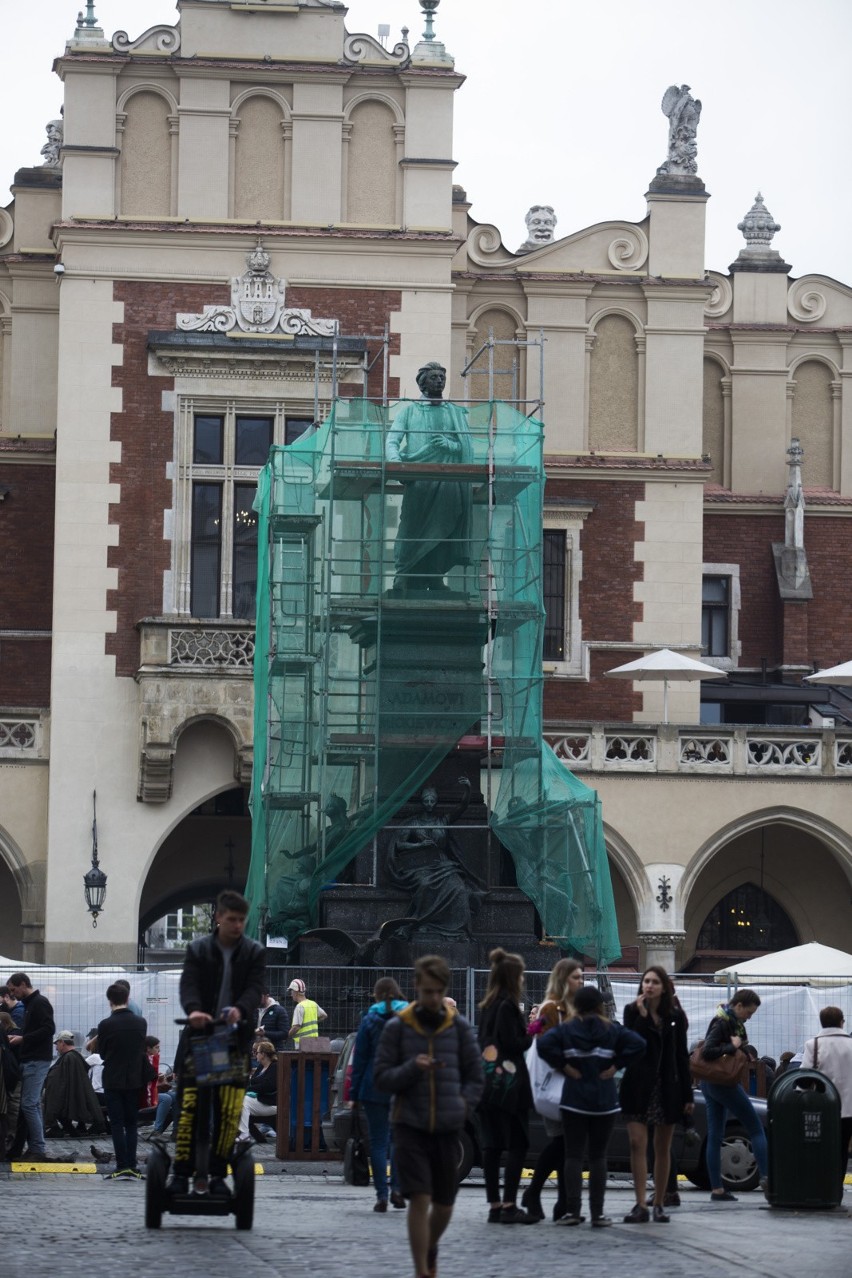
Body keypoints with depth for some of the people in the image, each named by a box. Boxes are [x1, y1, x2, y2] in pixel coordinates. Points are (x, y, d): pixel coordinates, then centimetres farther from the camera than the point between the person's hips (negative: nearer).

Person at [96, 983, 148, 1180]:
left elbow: (102, 1053, 0)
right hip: (134, 1080, 3)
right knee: (131, 1124, 10)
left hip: (113, 1080, -3)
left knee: (117, 1124, 1)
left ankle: (122, 1167, -3)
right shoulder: (141, 1023, -2)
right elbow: (142, 1050, 9)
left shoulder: (106, 1025, -13)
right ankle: (132, 1167, 6)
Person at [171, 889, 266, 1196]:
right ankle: (180, 1173, -4)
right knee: (189, 1107, -8)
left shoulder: (254, 953, 8)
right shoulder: (198, 950, 7)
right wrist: (193, 1009, -29)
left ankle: (217, 1174, 5)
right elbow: (188, 985, -7)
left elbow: (255, 988, -6)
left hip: (236, 1039, 1)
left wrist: (241, 1010, -28)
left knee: (229, 1111, -4)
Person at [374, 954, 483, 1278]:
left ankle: (431, 1249, 40)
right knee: (420, 1200, -12)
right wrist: (411, 1068, -18)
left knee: (444, 1204, 11)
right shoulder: (397, 1027, 0)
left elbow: (475, 1076, 10)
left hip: (447, 1129, 2)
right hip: (410, 1127, -2)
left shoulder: (459, 1027, 4)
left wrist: (463, 1106, -5)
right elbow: (381, 1077, -1)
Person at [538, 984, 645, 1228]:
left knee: (573, 1155, 2)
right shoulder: (612, 1030, 1)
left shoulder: (565, 1029, -1)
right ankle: (597, 1213, 3)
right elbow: (638, 1044, -10)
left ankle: (573, 1210, -7)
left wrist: (564, 1066, -8)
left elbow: (544, 1044, -17)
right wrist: (616, 1065, -4)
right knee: (598, 1156, 6)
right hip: (604, 1101, 1)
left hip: (574, 1100, -1)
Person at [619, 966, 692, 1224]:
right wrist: (642, 1016, -20)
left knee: (663, 1149, 8)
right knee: (637, 1144, -10)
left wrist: (687, 1095, 3)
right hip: (638, 1086, -2)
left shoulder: (675, 1016, 4)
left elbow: (682, 1057, 5)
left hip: (666, 1087, 2)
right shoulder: (632, 1011, -1)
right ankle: (640, 1205, -12)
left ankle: (659, 1205, 16)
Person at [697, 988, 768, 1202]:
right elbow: (707, 1051, -26)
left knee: (714, 1136, 6)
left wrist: (742, 1048, -1)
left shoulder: (734, 1022, 12)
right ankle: (766, 1176, -7)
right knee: (756, 1128, -3)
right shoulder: (722, 1023, -16)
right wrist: (732, 1047, -20)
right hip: (723, 1084, -9)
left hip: (710, 1085, 9)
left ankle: (716, 1189, 7)